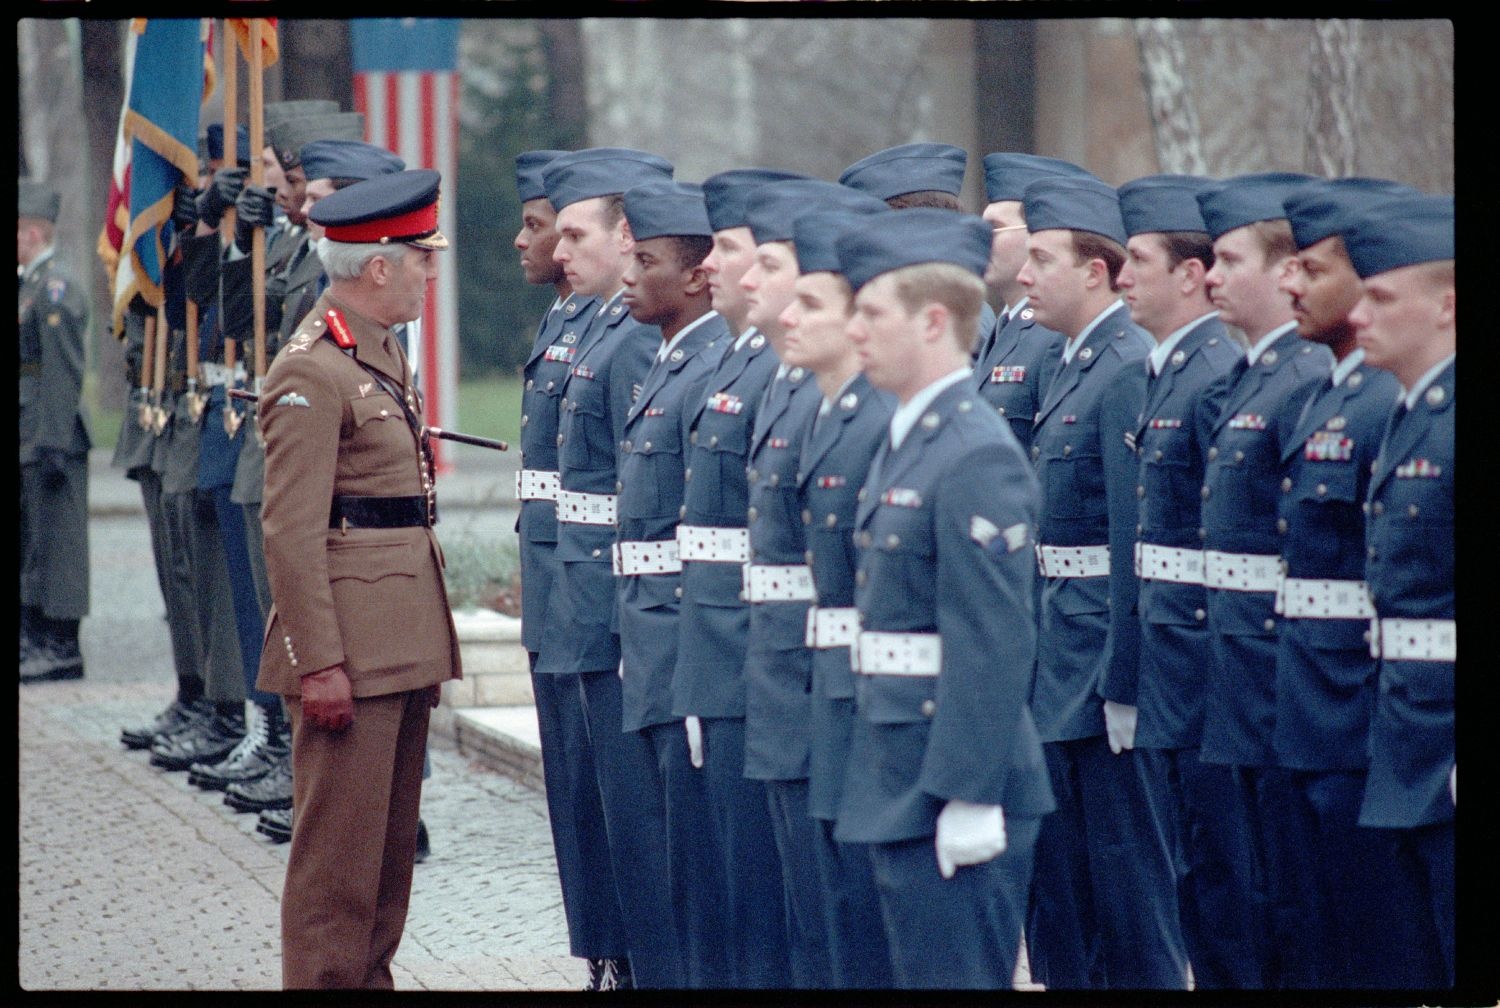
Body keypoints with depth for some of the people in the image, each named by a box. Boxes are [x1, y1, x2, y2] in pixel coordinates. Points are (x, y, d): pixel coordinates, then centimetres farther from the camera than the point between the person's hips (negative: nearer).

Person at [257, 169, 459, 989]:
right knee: (339, 850, -4)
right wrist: (319, 663, -21)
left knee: (389, 843, 14)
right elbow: (291, 534, -18)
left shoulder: (384, 349, 14)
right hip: (353, 655, -9)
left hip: (402, 642, 9)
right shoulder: (311, 374, -15)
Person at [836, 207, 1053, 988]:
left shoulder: (977, 459, -17)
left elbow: (995, 647, -21)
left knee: (959, 977, -5)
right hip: (899, 785, 10)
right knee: (918, 975, 14)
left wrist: (968, 801, -22)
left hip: (954, 790, -10)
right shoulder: (906, 443, 13)